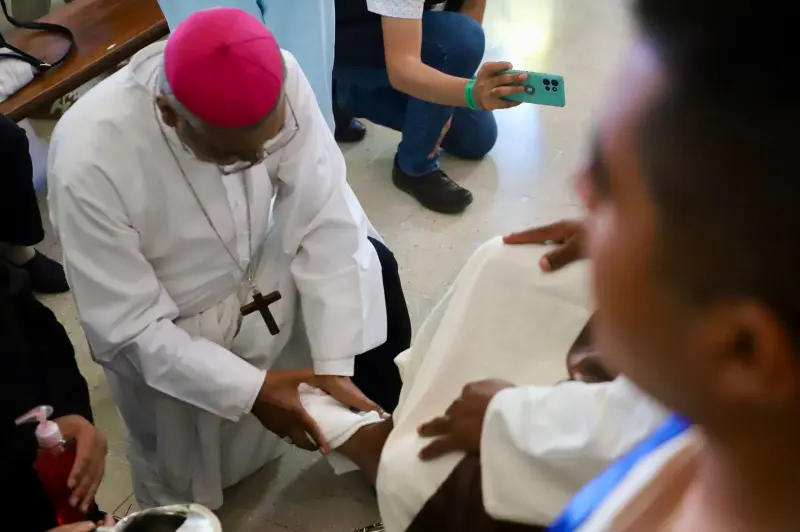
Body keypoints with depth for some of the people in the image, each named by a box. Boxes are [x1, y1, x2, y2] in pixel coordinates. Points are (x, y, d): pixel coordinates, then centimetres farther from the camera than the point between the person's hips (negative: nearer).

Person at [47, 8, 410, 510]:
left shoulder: (280, 79, -29)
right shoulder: (89, 164, -37)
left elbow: (323, 221, -22)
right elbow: (127, 329, -26)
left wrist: (335, 366, -24)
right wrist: (248, 390, -28)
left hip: (257, 267, 4)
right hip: (164, 332, -3)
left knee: (370, 265, -9)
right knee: (190, 494, 4)